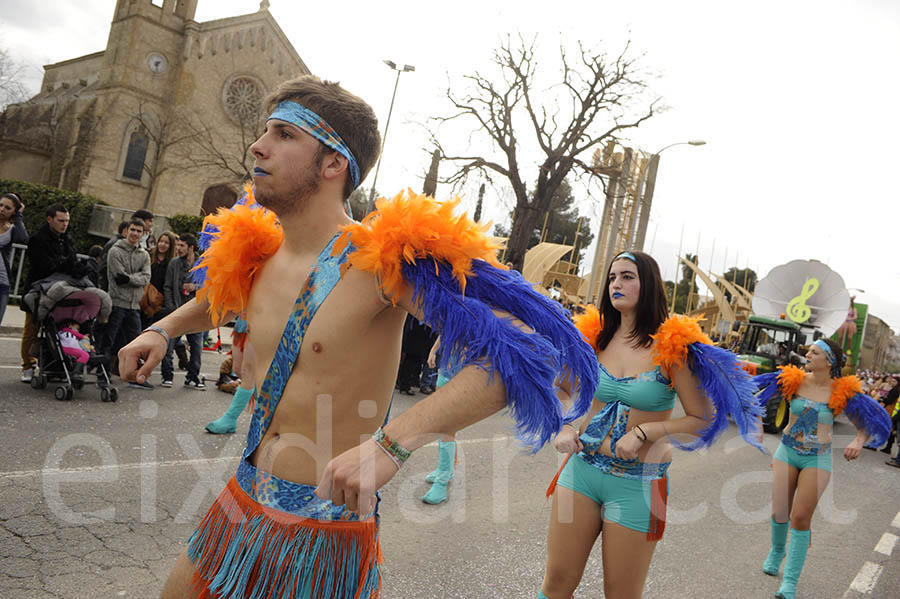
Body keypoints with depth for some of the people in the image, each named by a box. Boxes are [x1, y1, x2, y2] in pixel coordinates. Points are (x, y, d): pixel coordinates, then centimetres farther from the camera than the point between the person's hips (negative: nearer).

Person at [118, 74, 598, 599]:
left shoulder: (384, 258, -22)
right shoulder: (255, 255, 1)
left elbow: (524, 347, -32)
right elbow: (218, 301, 28)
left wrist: (391, 443, -40)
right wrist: (163, 330, 8)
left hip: (323, 524, -6)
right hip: (242, 500, 7)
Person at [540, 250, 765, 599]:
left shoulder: (673, 346, -10)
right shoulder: (594, 336, 2)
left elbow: (705, 421, -9)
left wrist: (644, 432, -17)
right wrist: (567, 430, -3)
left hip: (638, 481, -3)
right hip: (583, 467, 3)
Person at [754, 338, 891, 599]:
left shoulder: (842, 391, -8)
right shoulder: (794, 380, -5)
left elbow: (867, 422, 2)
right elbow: (759, 385, -1)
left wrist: (858, 442, -17)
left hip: (818, 458, -2)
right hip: (787, 451, 2)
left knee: (800, 518, -6)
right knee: (779, 514, 3)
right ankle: (777, 550, 38)